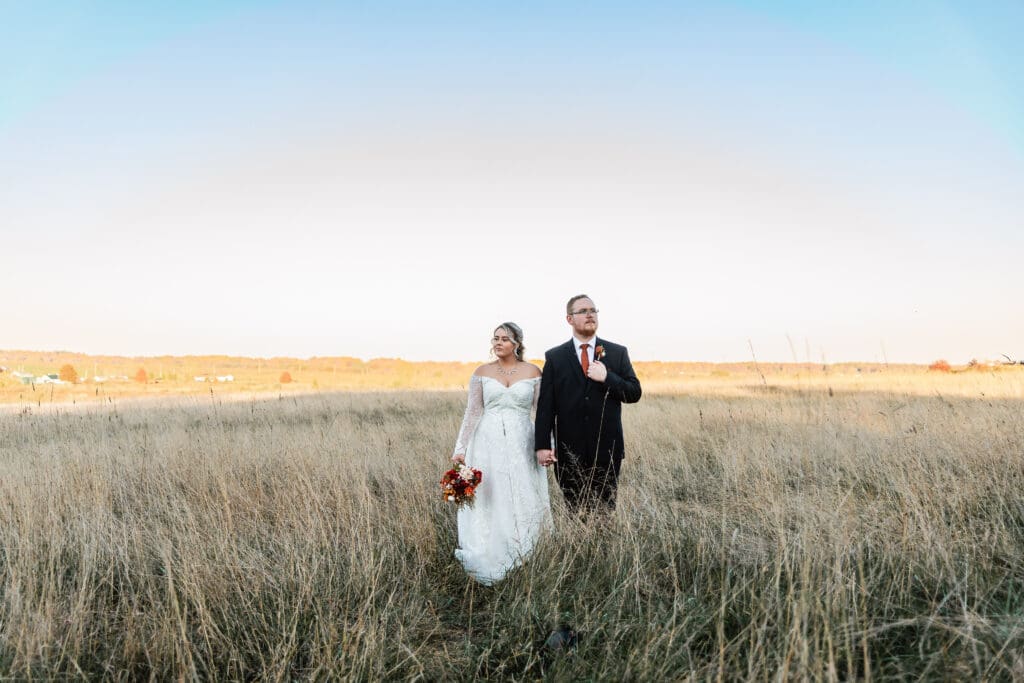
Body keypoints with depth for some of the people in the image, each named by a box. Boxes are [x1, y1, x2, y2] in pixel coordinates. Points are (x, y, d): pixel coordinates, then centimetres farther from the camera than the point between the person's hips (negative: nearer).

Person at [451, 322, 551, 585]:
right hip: (488, 444, 1)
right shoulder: (482, 372, 5)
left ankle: (523, 566, 18)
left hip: (521, 445, 0)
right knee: (488, 503, 4)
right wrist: (461, 449, -1)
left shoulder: (533, 372, 3)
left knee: (522, 502, 3)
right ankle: (490, 567, 17)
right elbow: (472, 413, 4)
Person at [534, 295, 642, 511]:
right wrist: (542, 445, -8)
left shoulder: (618, 353, 6)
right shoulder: (554, 357, 4)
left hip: (607, 449, 1)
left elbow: (634, 393, 2)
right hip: (569, 451, 0)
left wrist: (607, 377, -14)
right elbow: (545, 405, -1)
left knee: (605, 511, 5)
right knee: (576, 512, 7)